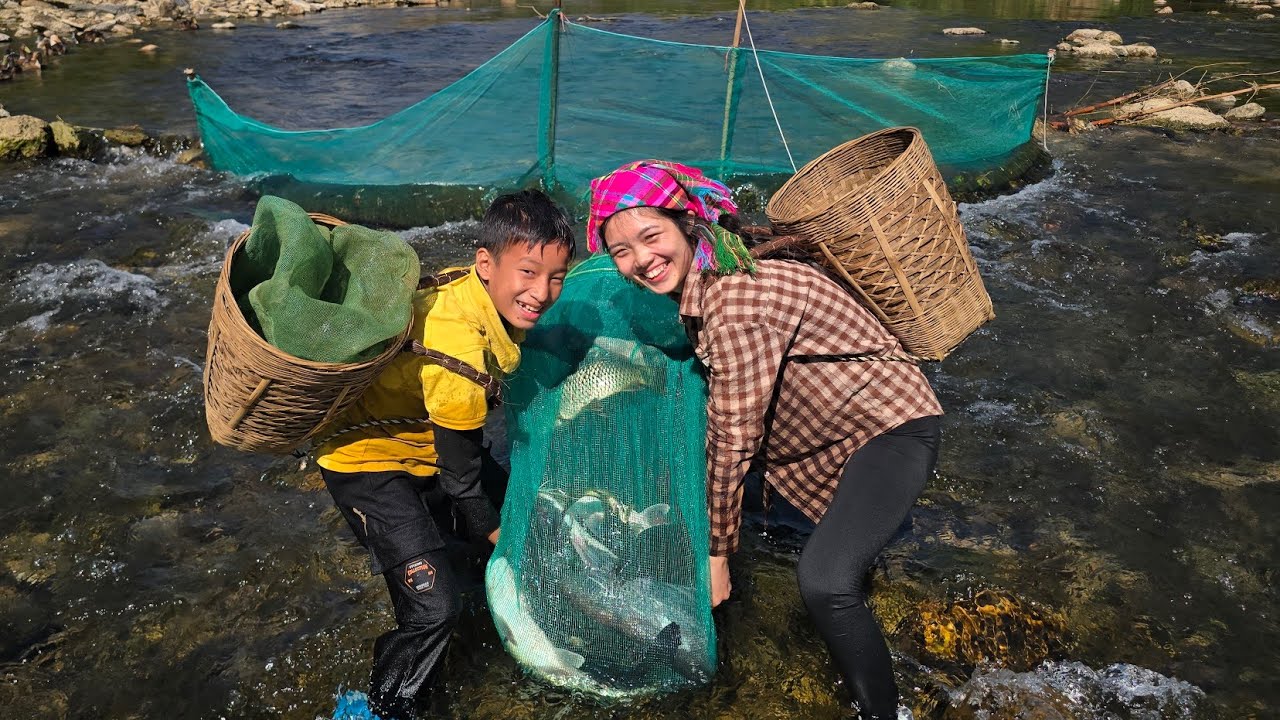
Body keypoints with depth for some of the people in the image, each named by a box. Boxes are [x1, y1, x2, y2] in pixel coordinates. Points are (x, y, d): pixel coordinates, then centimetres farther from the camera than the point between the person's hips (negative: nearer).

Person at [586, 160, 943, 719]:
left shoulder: (735, 299, -28)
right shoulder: (700, 285, -2)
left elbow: (733, 437, -24)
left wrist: (716, 552, -15)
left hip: (892, 426, -9)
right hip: (818, 422, 10)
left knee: (824, 581, -28)